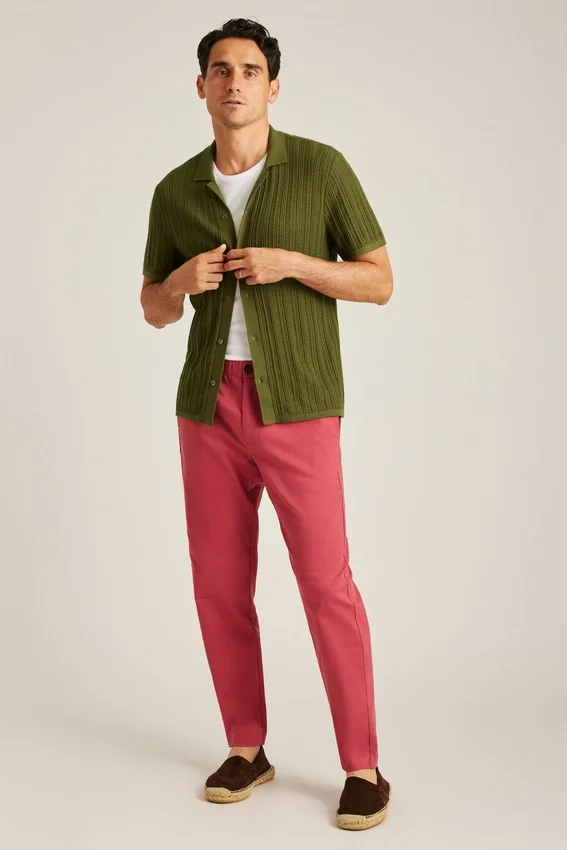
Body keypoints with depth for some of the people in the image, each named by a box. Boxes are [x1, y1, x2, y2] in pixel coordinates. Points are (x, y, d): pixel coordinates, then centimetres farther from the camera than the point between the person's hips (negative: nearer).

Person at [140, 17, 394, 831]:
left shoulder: (322, 167, -3)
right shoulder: (176, 190, 8)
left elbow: (379, 282, -1)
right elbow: (155, 311, 15)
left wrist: (291, 263, -18)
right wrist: (180, 281, -10)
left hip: (296, 407, -4)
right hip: (209, 403, 4)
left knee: (326, 584, -8)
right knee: (220, 582, 4)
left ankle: (363, 767, 6)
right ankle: (247, 749, 21)